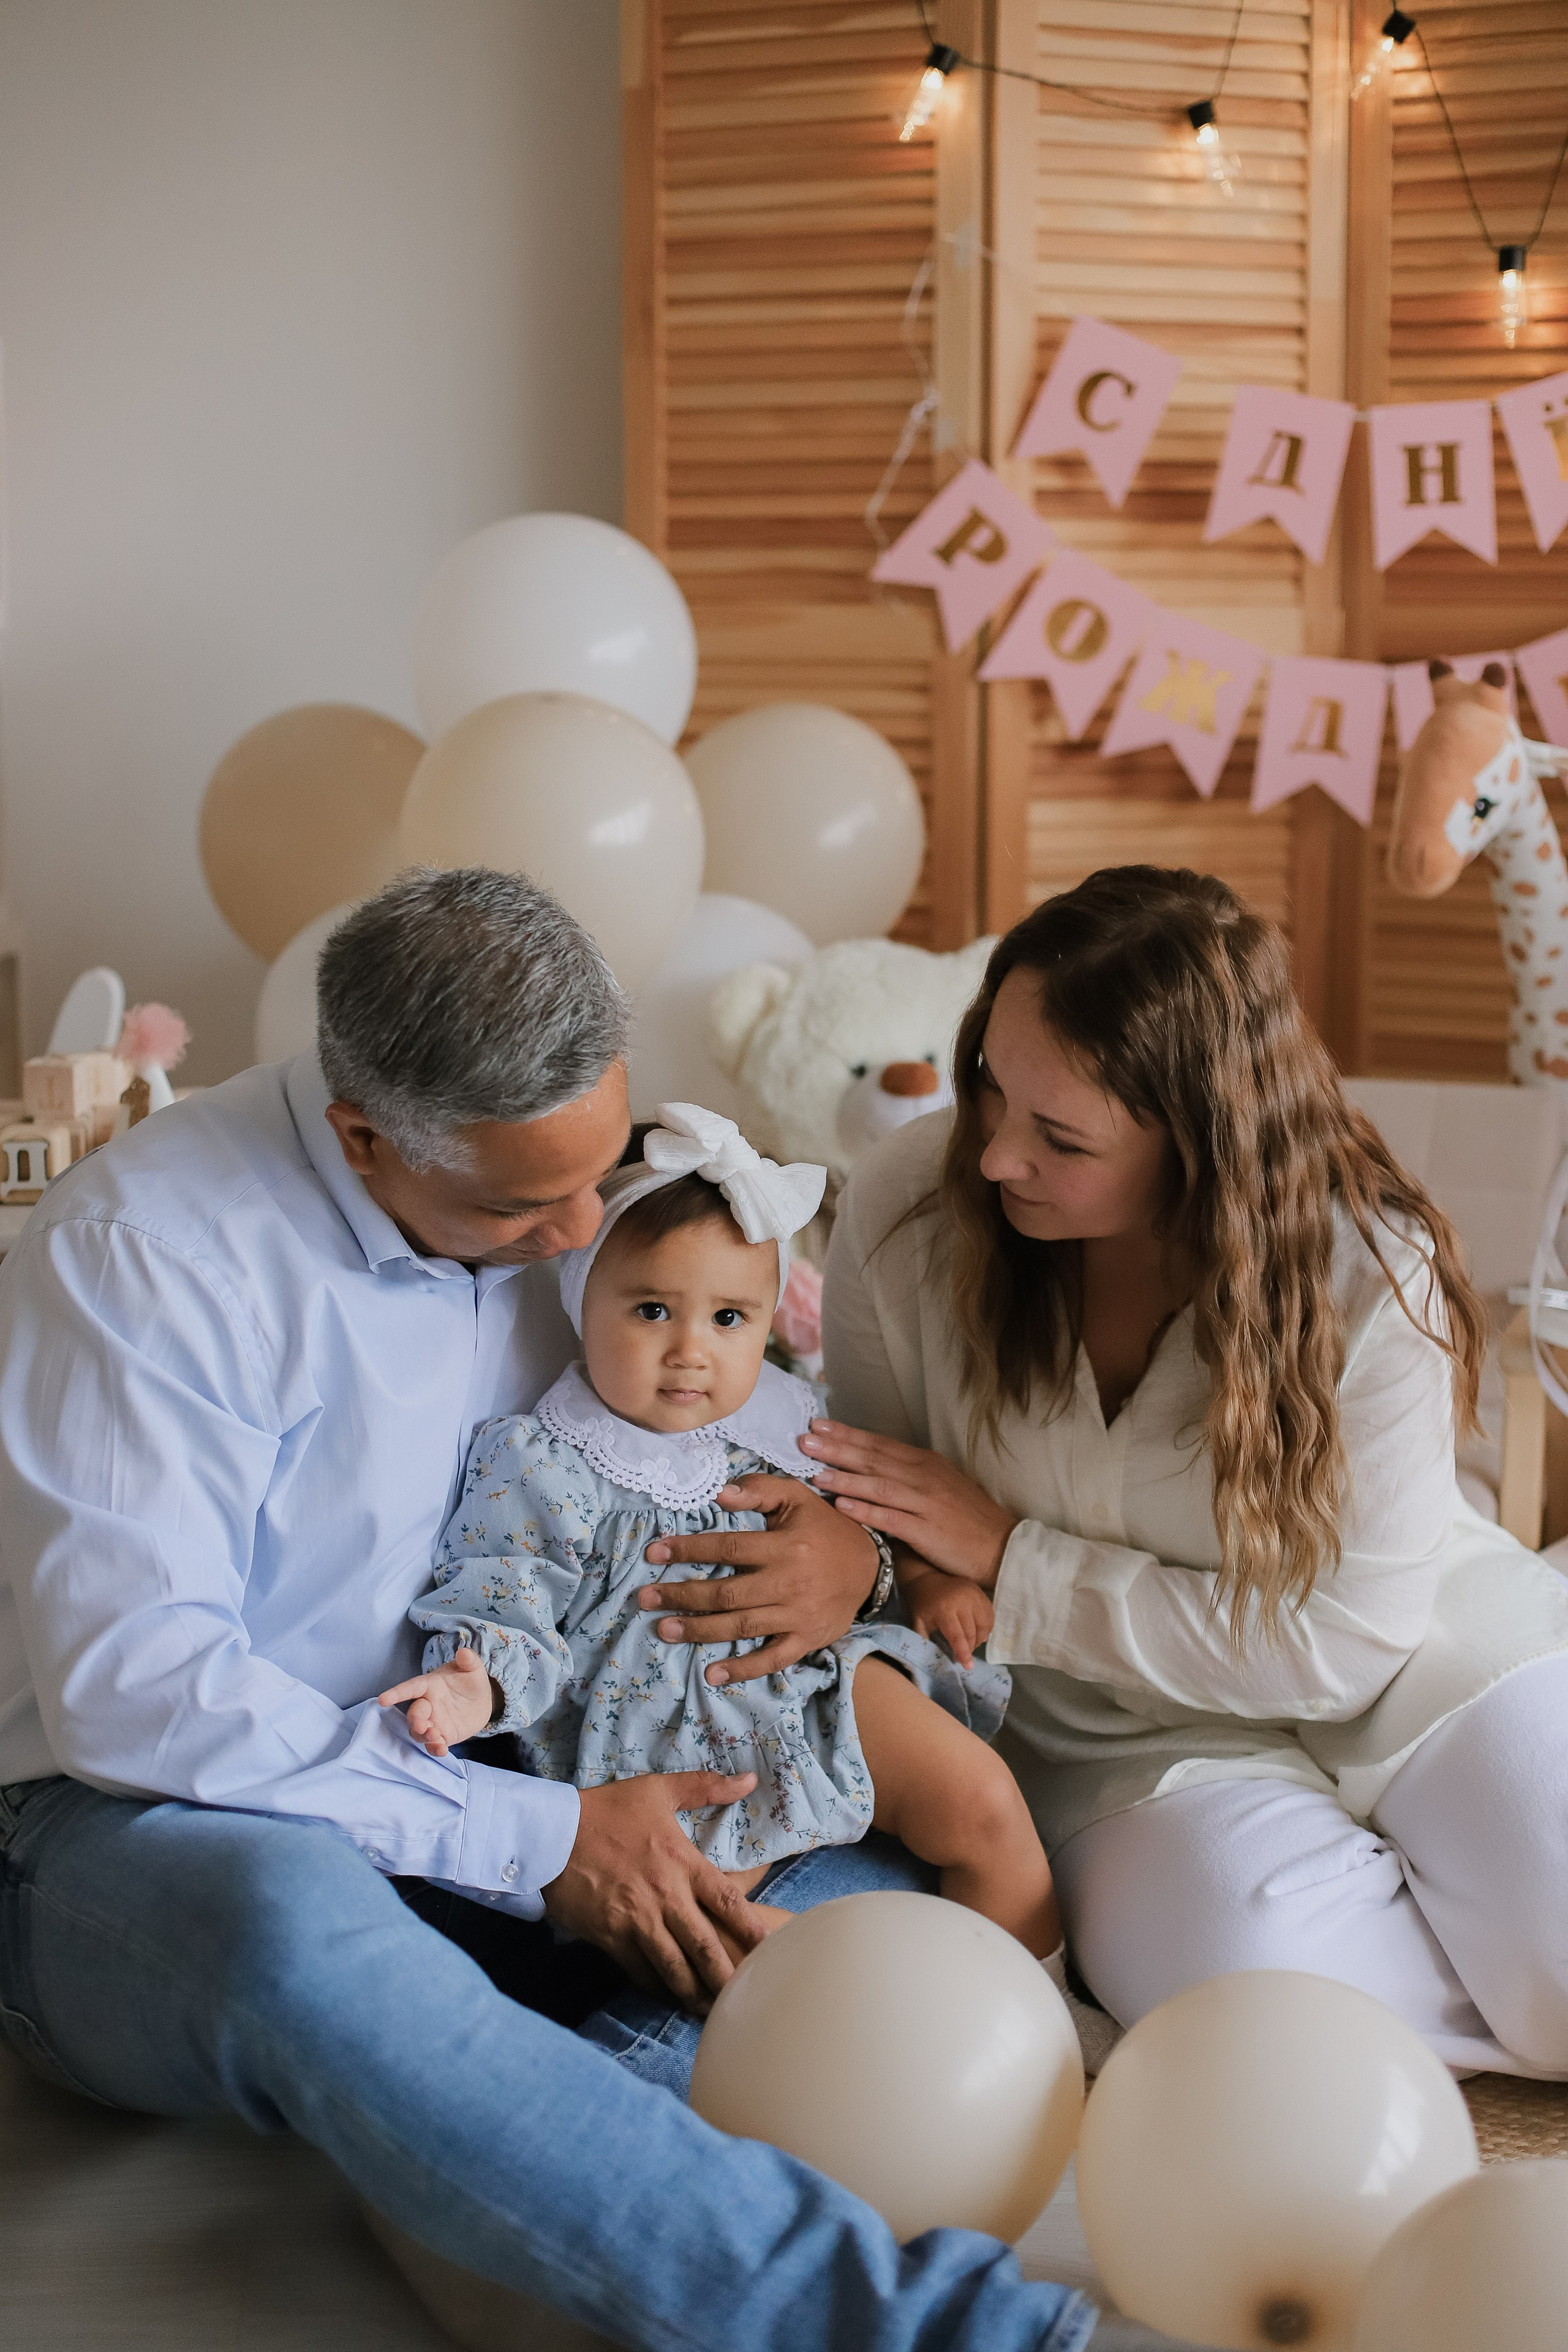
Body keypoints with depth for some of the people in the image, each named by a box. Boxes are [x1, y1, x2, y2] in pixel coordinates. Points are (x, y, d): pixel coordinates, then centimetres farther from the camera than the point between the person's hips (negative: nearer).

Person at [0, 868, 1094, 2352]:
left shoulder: (559, 1188, 2)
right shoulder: (141, 1252, -18)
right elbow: (130, 1691, -25)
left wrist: (851, 1544, -11)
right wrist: (541, 1839, -25)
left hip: (471, 1796, 7)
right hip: (139, 1827, -6)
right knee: (297, 1924, -43)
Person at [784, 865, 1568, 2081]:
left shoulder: (1373, 1275, -22)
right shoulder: (908, 1211, -15)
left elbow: (1339, 1641, -19)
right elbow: (890, 1522, 1)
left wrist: (1009, 1566, -22)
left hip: (1430, 1670, -1)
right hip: (1140, 1733, 1)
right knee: (1241, 1961, -31)